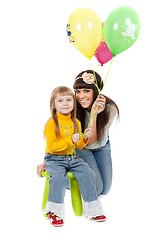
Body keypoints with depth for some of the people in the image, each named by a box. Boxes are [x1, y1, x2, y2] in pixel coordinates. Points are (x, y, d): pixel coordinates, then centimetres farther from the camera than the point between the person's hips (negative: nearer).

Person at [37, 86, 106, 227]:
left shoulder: (76, 123, 9)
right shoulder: (51, 123, -10)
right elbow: (51, 146, -17)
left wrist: (85, 138, -7)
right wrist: (70, 140, -23)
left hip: (72, 158, 5)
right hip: (54, 159, -5)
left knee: (87, 173, -15)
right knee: (58, 177, -32)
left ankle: (92, 209, -5)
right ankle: (55, 212, -19)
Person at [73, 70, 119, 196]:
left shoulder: (110, 109, -28)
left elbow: (90, 142, -33)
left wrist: (94, 114, -46)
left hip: (101, 147, 2)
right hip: (79, 148, -2)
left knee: (105, 190, 8)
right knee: (95, 188, -14)